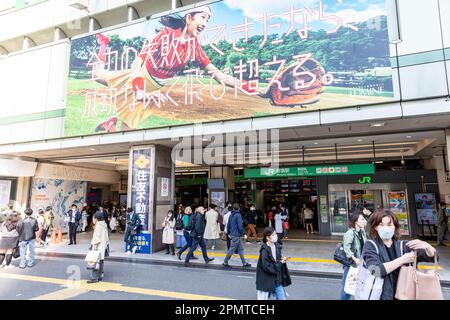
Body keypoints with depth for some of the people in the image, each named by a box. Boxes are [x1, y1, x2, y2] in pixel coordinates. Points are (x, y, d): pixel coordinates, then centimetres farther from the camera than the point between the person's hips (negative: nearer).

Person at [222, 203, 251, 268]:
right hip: (236, 235, -8)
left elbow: (228, 225, 13)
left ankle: (244, 263, 18)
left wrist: (228, 233, 22)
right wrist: (244, 234, -13)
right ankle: (225, 262, 8)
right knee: (232, 249, 0)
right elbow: (240, 226, -20)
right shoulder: (238, 215, -15)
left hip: (232, 234, 8)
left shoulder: (231, 215, 9)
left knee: (240, 249, 13)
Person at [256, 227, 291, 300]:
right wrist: (279, 263, -16)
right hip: (266, 279, -7)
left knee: (282, 297, 14)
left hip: (277, 279, 7)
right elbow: (266, 266, -24)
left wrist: (282, 260, -8)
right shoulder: (265, 249, -22)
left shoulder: (277, 246, 0)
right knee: (264, 298, 8)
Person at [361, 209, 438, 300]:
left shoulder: (403, 245, 2)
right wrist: (402, 259, -21)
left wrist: (426, 245, -22)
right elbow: (376, 271, -24)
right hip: (381, 296, -4)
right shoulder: (370, 246, -10)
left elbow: (433, 257, -2)